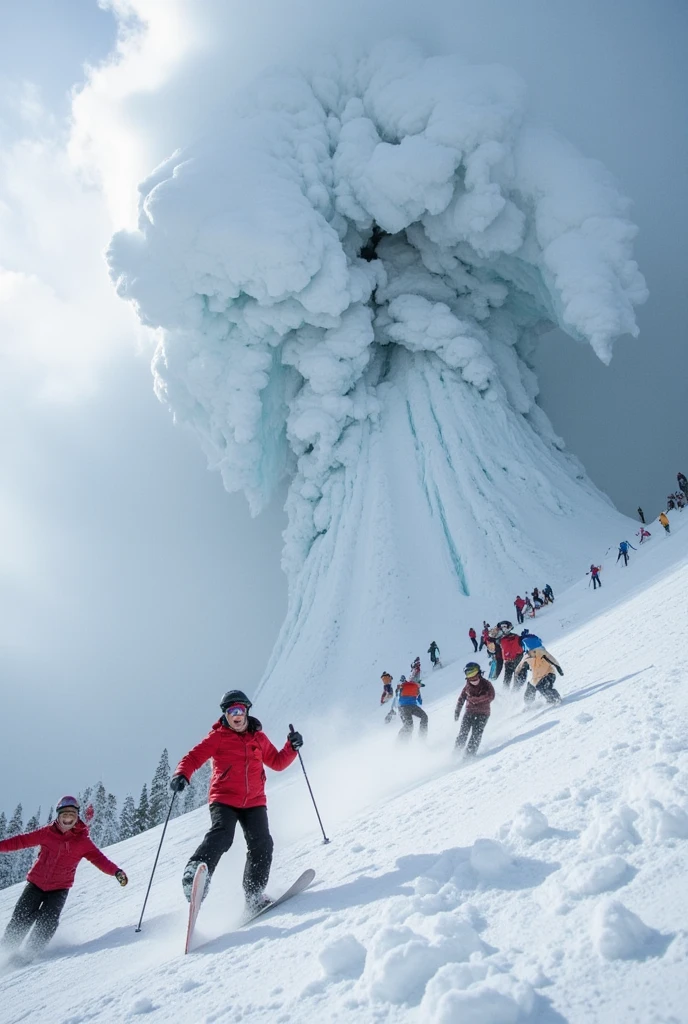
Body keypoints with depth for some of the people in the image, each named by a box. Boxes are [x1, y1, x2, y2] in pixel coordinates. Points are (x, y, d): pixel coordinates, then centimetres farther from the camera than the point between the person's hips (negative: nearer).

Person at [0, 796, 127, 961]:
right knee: (21, 919, -2)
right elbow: (22, 840, -1)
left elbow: (99, 859, -14)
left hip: (59, 888, -1)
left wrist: (116, 872, -30)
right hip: (36, 883, 1)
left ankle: (30, 953, 3)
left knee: (47, 923, -15)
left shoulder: (83, 841, -7)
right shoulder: (47, 833, -5)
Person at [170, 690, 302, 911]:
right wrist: (181, 775, -25)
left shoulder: (258, 738, 13)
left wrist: (292, 747, 3)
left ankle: (254, 895, 2)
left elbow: (277, 763, 20)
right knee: (221, 836, -28)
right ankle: (194, 873, -23)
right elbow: (194, 757, -5)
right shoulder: (218, 737, 3)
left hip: (254, 802, 3)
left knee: (261, 844, -10)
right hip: (224, 799, -3)